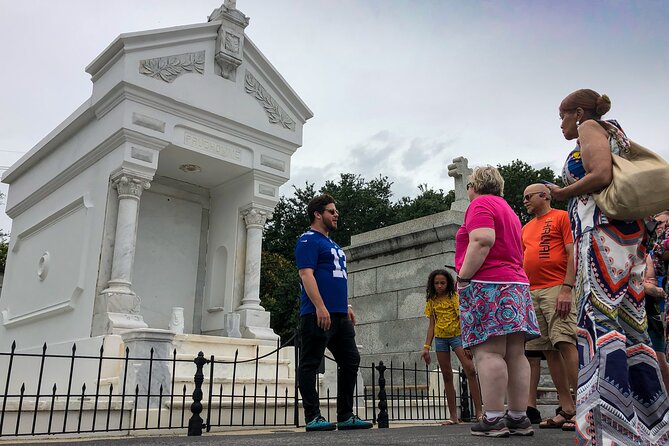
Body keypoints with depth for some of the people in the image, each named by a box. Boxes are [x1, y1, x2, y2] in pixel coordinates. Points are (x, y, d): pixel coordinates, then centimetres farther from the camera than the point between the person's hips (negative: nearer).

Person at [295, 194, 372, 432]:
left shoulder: (332, 244, 23)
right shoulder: (309, 240, -6)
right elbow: (306, 274, -16)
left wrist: (346, 306, 21)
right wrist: (320, 307, -24)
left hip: (340, 315, 10)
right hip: (317, 315, -10)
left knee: (350, 361, 9)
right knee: (310, 364, -2)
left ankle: (346, 416, 16)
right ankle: (313, 417, 3)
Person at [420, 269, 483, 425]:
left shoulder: (455, 297, -1)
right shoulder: (432, 301, 11)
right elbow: (431, 325, 13)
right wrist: (426, 347, 6)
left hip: (457, 336, -4)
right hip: (440, 339, 4)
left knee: (470, 370, -19)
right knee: (447, 376, 3)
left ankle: (479, 411, -16)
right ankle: (453, 416, 6)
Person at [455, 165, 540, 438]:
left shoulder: (480, 204, -2)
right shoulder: (507, 209, 27)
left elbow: (482, 241, -18)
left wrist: (463, 278, -16)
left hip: (488, 286, -9)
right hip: (516, 283, 9)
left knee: (488, 352, -11)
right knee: (515, 354, 4)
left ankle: (493, 419, -13)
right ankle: (519, 419, 6)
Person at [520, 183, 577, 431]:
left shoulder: (561, 216, 4)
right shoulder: (526, 228, 24)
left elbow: (573, 253, -5)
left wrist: (567, 288, -15)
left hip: (556, 289, -7)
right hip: (531, 294, 7)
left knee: (565, 343, -15)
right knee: (548, 350, 3)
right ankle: (567, 408, 7)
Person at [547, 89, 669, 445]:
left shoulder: (590, 127, 5)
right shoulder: (613, 134, 31)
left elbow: (602, 175, -14)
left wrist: (564, 192, 0)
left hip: (603, 229, -10)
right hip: (628, 233, 10)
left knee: (599, 316, -18)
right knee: (629, 322, 5)